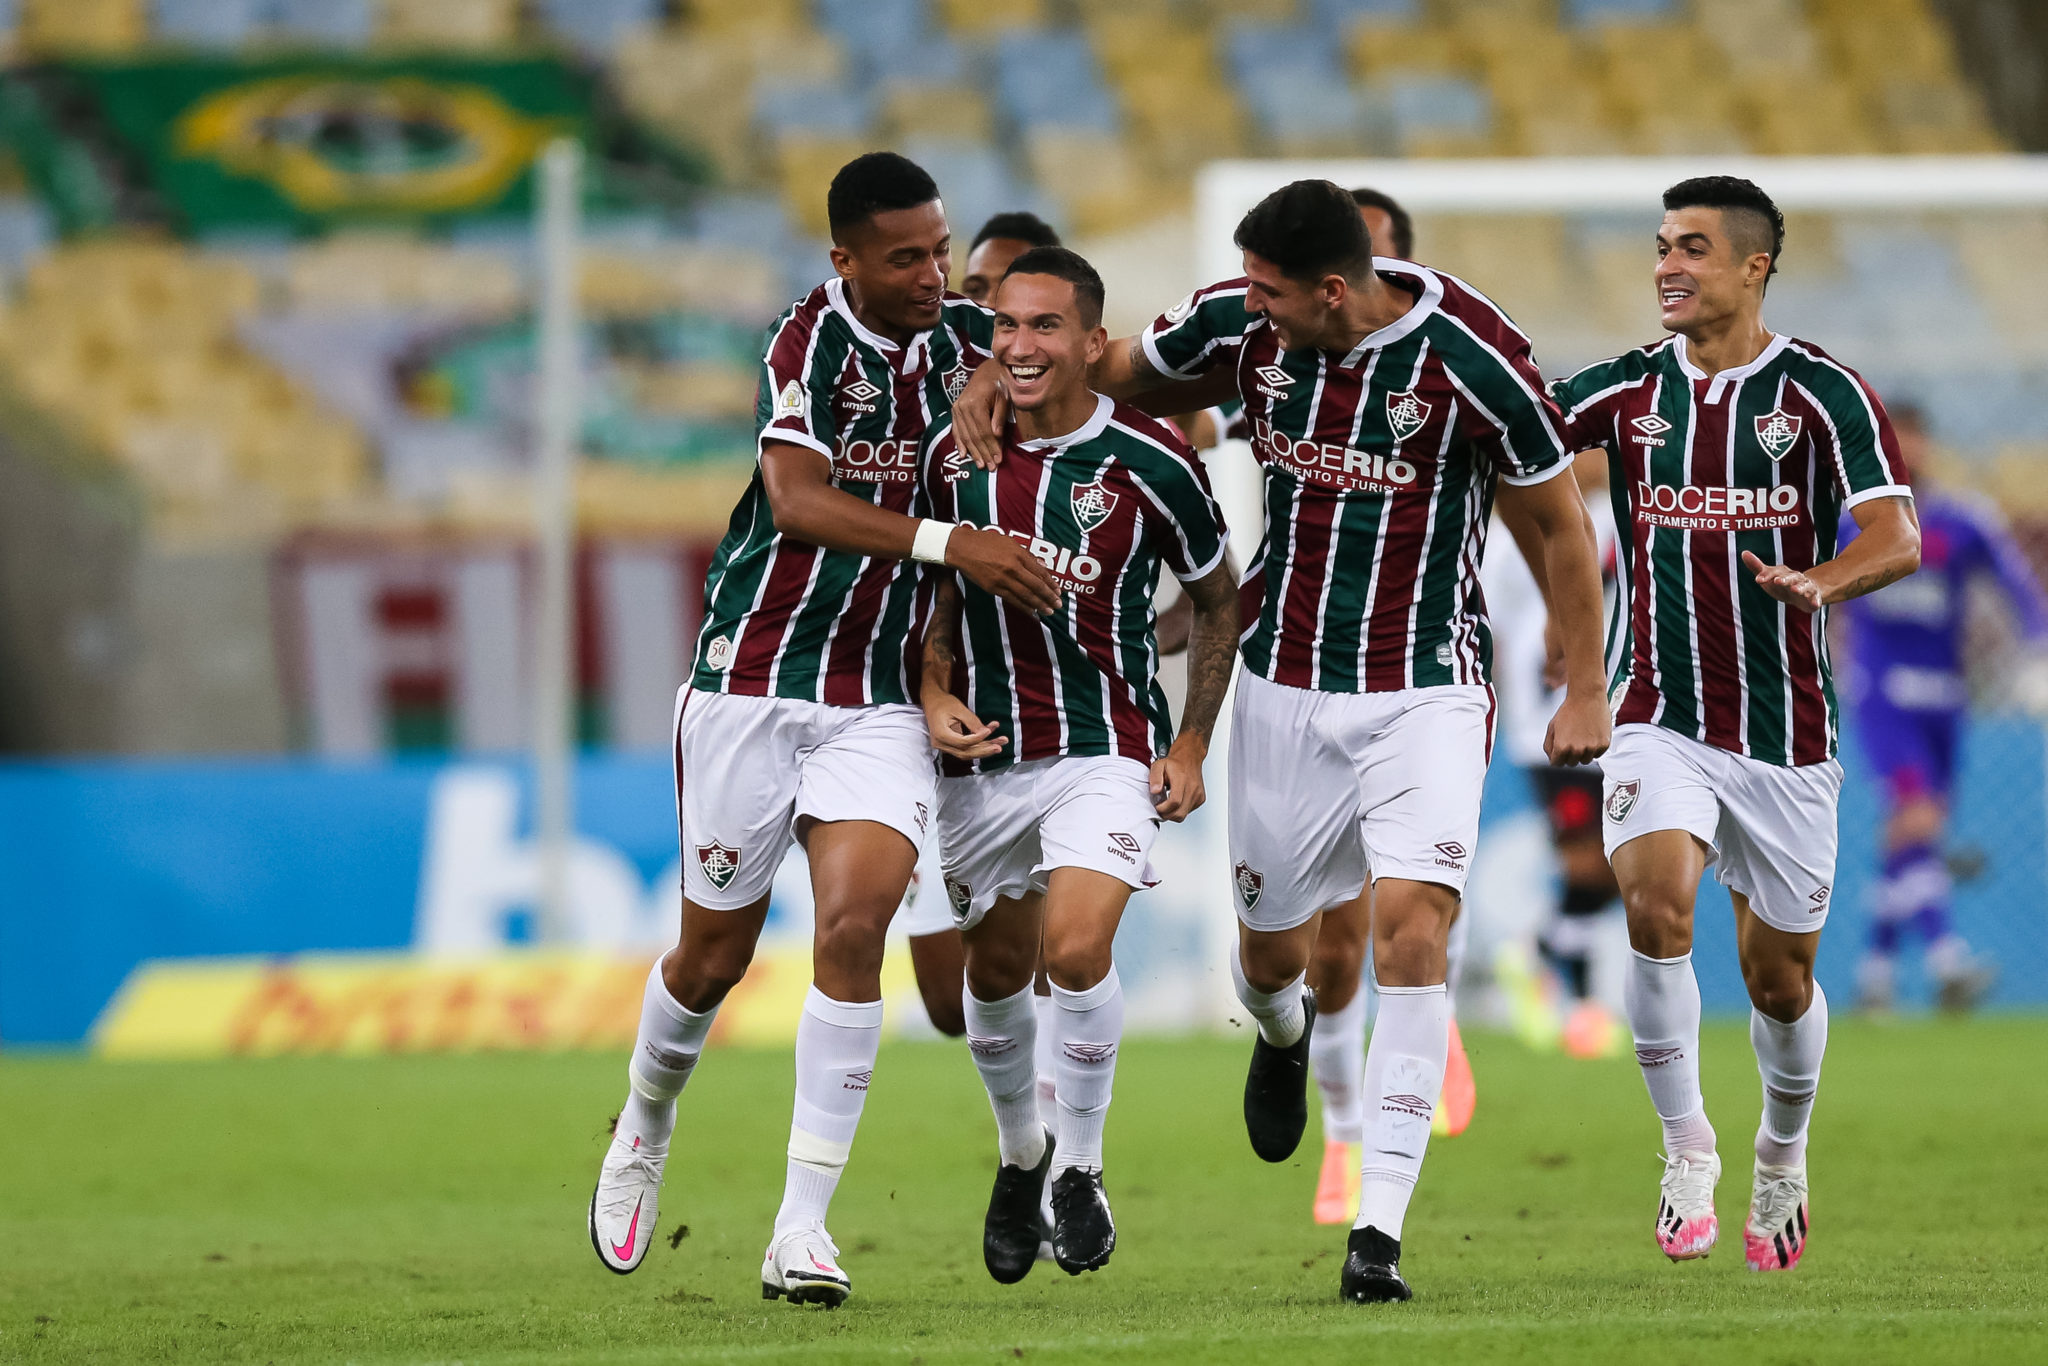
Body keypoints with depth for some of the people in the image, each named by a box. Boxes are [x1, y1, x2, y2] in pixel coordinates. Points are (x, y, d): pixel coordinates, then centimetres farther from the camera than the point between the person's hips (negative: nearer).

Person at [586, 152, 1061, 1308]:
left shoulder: (969, 337, 3)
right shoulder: (811, 343, -13)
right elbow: (798, 498, -25)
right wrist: (949, 543, -32)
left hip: (883, 700, 3)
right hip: (756, 679, -3)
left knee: (855, 926, -16)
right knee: (717, 950, 7)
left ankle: (803, 1228, -13)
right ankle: (646, 1130, 38)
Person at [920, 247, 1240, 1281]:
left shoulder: (1149, 463, -11)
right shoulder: (957, 453, -4)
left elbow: (1219, 600, 4)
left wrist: (1190, 745, 0)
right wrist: (935, 695, -4)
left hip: (1106, 745, -3)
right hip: (983, 749, 3)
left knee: (1077, 947, -22)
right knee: (997, 972, 12)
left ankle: (1079, 1166, -1)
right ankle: (1019, 1152, 40)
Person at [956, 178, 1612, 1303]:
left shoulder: (1470, 359, -18)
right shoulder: (1242, 325, -7)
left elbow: (1561, 522, -5)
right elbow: (1108, 367, 12)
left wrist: (1585, 691, -1)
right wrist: (995, 375, -6)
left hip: (1425, 692, -4)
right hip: (1286, 684, 4)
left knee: (1410, 930, -20)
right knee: (1271, 952, 10)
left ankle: (1379, 1230, -17)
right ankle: (1282, 1031, 51)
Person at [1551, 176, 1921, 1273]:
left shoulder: (1821, 393, -5)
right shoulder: (1627, 390, 5)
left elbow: (1896, 537, -15)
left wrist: (1819, 582, -34)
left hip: (1784, 729, -1)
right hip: (1658, 719, 1)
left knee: (1779, 977, 8)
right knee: (1655, 901, -25)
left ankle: (1783, 1153, 37)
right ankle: (1686, 1148, -10)